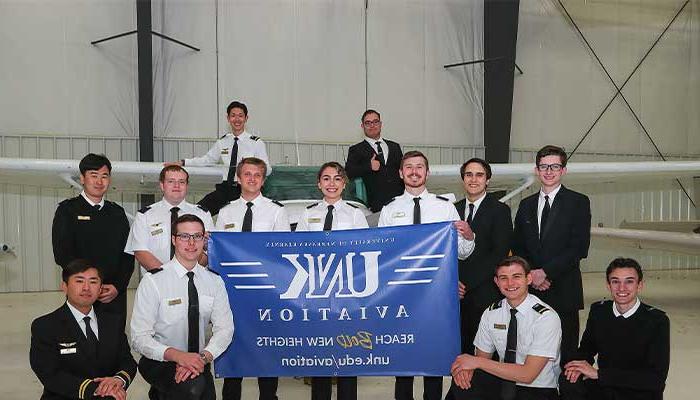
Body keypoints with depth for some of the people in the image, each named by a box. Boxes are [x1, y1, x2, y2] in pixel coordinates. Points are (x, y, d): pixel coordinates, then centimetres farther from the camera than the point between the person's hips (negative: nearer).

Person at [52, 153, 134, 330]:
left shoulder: (117, 212, 13)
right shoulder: (67, 210, 2)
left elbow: (128, 255, 9)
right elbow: (62, 254, -6)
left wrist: (117, 286, -5)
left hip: (116, 295, 3)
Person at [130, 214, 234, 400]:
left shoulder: (214, 281, 2)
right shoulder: (153, 281, -11)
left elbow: (225, 328, -5)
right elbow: (139, 338, -14)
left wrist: (204, 357, -24)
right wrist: (177, 355, -30)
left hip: (198, 362, 4)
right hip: (159, 362, -3)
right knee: (192, 385, -29)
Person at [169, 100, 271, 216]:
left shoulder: (256, 143, 0)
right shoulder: (222, 142, 13)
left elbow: (267, 170, -2)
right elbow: (207, 159, 26)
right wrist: (183, 162, 18)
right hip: (226, 188, 4)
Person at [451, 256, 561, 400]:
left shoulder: (546, 317, -19)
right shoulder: (491, 313, -2)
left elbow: (528, 375, -23)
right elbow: (483, 356, 7)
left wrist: (478, 362, -24)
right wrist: (469, 367, -18)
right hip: (502, 382, 4)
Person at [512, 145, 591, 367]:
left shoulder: (578, 203, 2)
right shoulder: (526, 205, 15)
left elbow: (579, 248, -7)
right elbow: (517, 247, 14)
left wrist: (546, 272, -12)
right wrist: (530, 274, -3)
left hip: (563, 291, -3)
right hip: (530, 290, 3)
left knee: (565, 354, -1)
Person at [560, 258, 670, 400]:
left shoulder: (657, 320, -11)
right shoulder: (598, 310, 1)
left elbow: (657, 377, -18)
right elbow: (587, 348, 16)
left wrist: (598, 373, -22)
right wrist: (581, 364, -10)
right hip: (603, 388, 2)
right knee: (569, 385, -26)